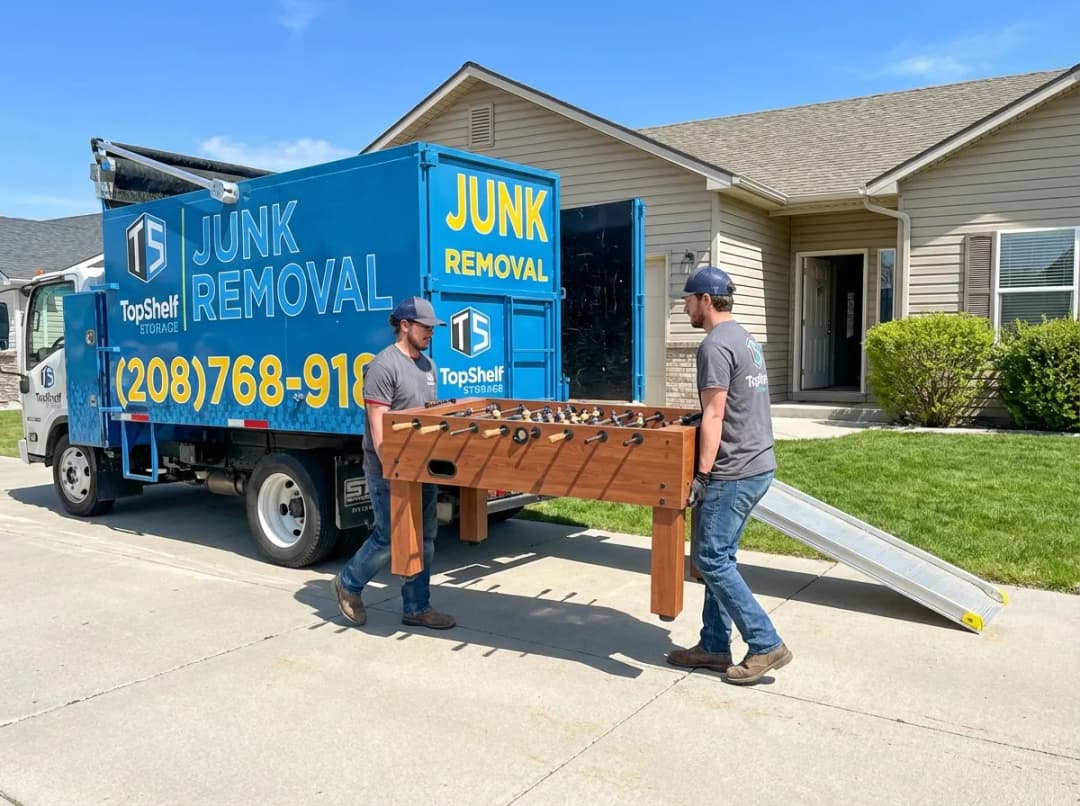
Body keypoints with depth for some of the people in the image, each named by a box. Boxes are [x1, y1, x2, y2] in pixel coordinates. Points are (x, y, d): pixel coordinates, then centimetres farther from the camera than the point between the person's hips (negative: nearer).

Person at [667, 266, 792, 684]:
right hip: (758, 464, 10)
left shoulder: (715, 345, -14)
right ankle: (715, 646, 20)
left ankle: (766, 645, 1)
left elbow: (714, 416, -20)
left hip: (734, 471, -10)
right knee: (720, 557, 14)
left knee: (711, 560, -4)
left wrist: (702, 474, -20)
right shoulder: (746, 338, 17)